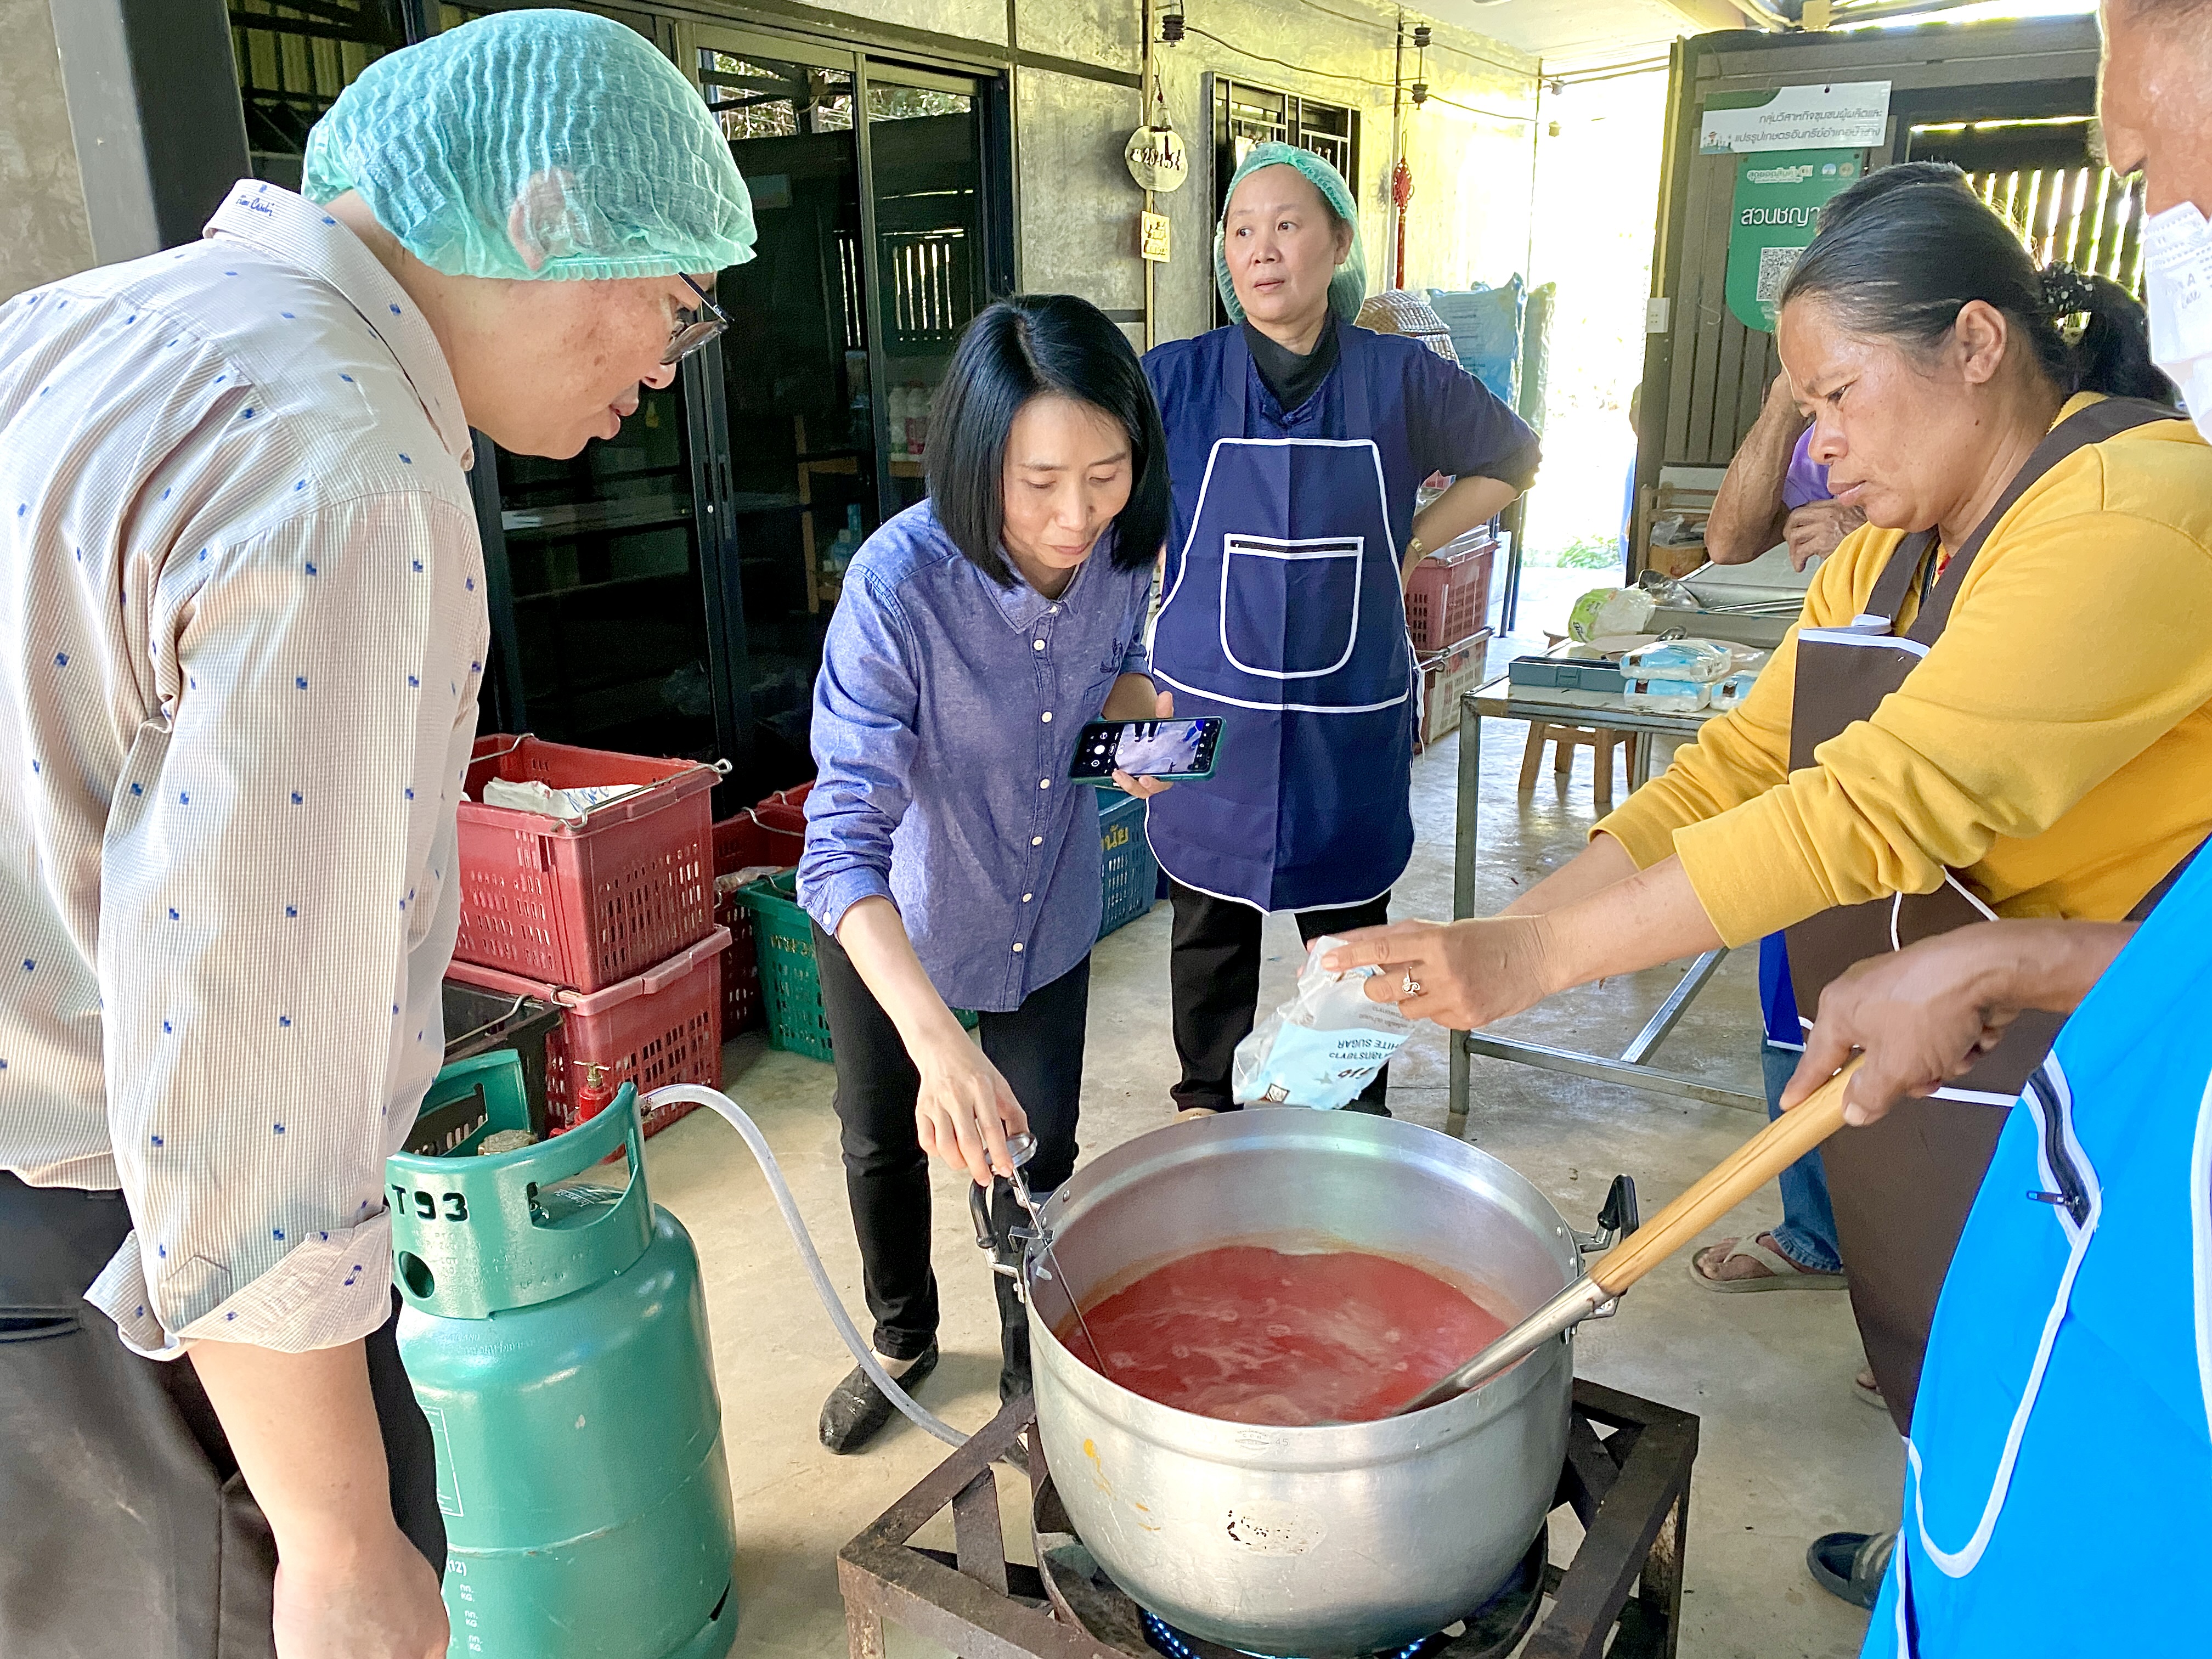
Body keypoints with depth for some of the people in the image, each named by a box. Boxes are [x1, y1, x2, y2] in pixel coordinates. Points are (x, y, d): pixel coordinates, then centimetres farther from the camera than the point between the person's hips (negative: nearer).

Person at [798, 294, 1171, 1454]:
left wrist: (1147, 712, -19)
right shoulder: (899, 582, -35)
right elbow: (845, 839, -39)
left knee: (1039, 1153, 13)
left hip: (1046, 904, 3)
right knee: (886, 1142, 18)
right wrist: (937, 1040, -52)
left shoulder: (1122, 544, -19)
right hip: (891, 920, -2)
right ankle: (902, 1342, 49)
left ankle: (1034, 1375, 41)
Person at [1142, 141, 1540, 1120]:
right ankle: (1206, 1106, 37)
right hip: (1209, 714, 0)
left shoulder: (1400, 378, -2)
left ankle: (1358, 1121, 35)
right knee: (1210, 926, 15)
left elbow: (1510, 459, 15)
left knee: (1349, 929, 14)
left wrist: (1412, 544, 4)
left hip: (1352, 720, 0)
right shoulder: (1175, 379, -5)